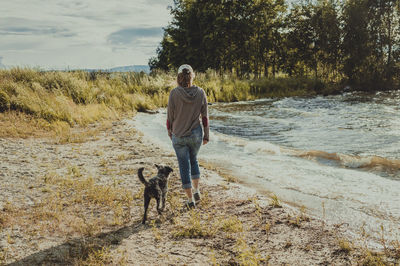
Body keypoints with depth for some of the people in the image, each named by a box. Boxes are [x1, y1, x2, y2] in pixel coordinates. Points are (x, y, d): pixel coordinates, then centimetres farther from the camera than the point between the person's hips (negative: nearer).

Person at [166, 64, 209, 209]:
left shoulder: (174, 93, -14)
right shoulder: (200, 92, -7)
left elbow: (170, 116, -7)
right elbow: (205, 117, -2)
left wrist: (170, 132, 11)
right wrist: (206, 136, 8)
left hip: (179, 136, -2)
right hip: (196, 134, 2)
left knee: (184, 166, 9)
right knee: (193, 160, 27)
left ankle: (190, 200, 15)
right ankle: (196, 191, 25)